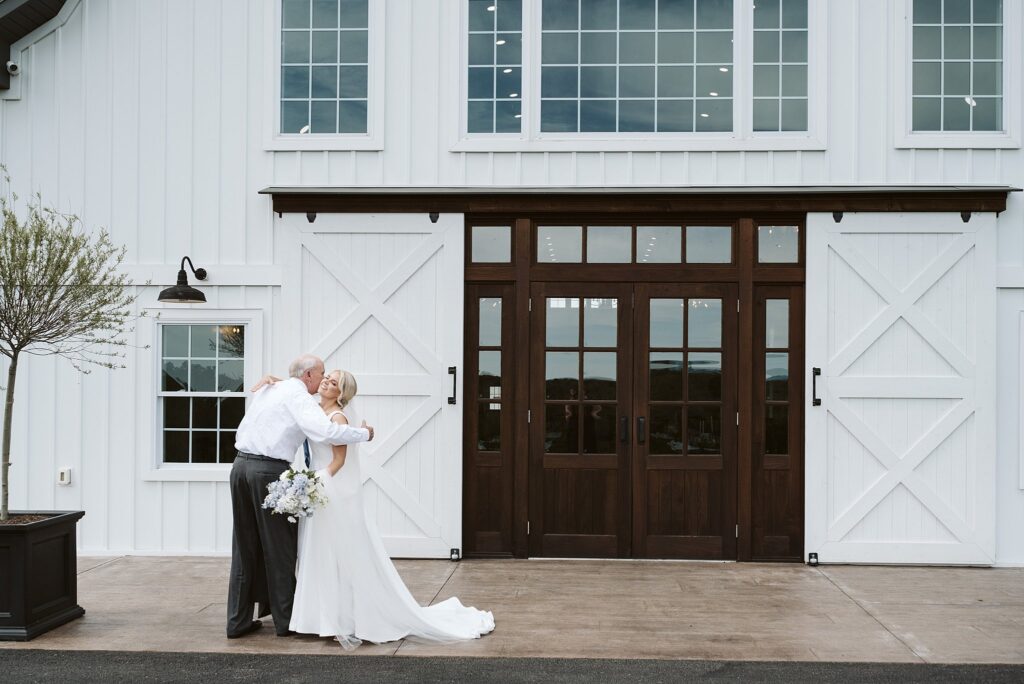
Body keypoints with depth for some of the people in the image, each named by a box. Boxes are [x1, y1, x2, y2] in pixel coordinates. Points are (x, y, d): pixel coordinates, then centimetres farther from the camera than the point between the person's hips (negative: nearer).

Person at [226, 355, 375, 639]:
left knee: (244, 547, 13)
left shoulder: (268, 390, 18)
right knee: (279, 546, 4)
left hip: (241, 464, 8)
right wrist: (365, 433, -12)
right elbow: (325, 431, -22)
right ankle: (285, 619, 13)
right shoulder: (298, 395, -9)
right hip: (270, 470, -8)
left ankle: (238, 621, 18)